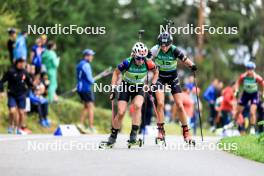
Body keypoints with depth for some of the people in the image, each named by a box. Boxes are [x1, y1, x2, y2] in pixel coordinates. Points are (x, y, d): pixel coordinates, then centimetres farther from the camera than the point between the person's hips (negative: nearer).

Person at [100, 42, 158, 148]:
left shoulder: (148, 63, -21)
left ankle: (133, 135, -24)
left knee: (137, 106, -29)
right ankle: (113, 137, 9)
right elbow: (116, 73, -7)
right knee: (121, 113, -11)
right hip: (125, 87, -1)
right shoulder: (127, 63, -25)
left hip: (139, 88, 1)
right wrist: (113, 88, -10)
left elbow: (156, 72, 2)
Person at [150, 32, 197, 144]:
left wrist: (192, 66, -50)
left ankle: (186, 132, 10)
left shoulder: (174, 51, -24)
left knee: (180, 106, -2)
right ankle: (161, 131, -6)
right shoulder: (156, 50, -20)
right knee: (160, 103, -17)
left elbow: (184, 59, -33)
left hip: (173, 78, 0)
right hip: (160, 77, 0)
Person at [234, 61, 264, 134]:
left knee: (252, 112, -17)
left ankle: (253, 128, -5)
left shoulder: (257, 78, -29)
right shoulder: (243, 76, -24)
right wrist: (236, 91, -17)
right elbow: (238, 83, -4)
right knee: (238, 111, 11)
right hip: (245, 93, 2)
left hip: (254, 95, -2)